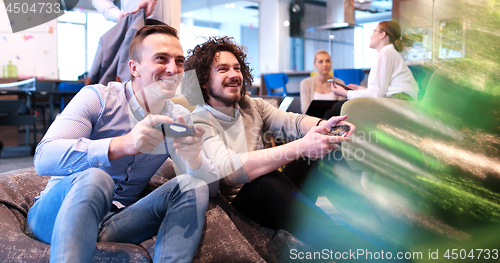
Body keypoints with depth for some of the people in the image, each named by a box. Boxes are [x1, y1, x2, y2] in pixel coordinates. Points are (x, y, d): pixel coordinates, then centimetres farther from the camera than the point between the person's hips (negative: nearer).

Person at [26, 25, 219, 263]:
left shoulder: (179, 118, 4)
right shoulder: (97, 98, -8)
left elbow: (211, 186, -4)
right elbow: (44, 158, -23)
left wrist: (194, 157, -30)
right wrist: (123, 144, -39)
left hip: (116, 225, 4)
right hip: (57, 217, -3)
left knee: (191, 186, -18)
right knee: (94, 178, -35)